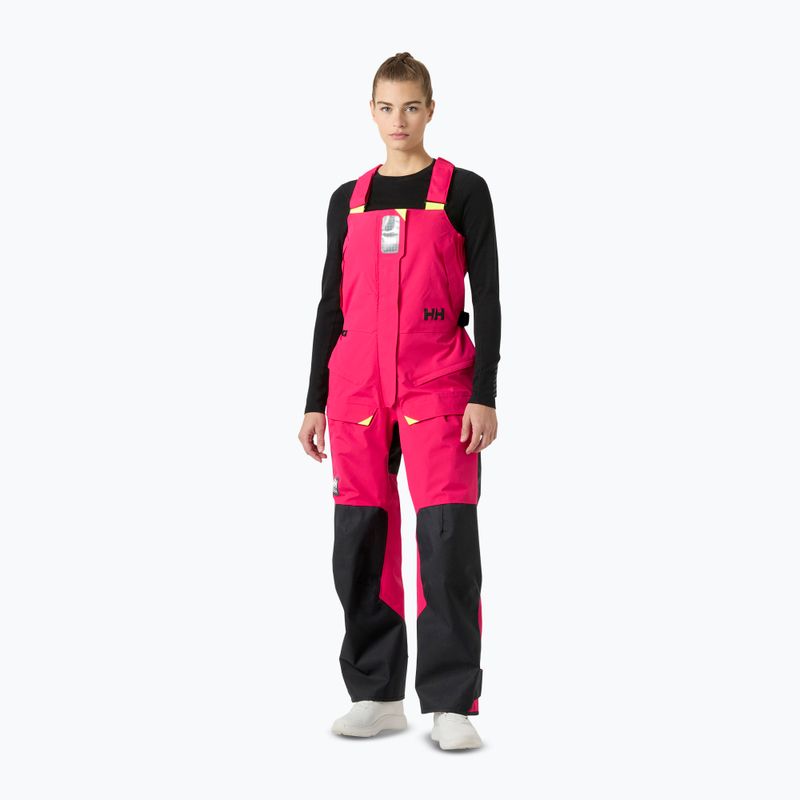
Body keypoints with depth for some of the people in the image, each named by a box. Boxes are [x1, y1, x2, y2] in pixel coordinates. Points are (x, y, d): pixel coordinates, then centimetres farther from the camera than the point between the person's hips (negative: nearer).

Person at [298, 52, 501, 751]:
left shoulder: (463, 191, 4)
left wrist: (485, 394, -8)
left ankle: (451, 703, -2)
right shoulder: (348, 201, 14)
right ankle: (377, 695, 16)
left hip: (438, 390, -4)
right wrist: (316, 402, 11)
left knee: (449, 540, -9)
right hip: (356, 391, 4)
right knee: (360, 543, 4)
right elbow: (331, 306, 16)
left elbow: (488, 299, 1)